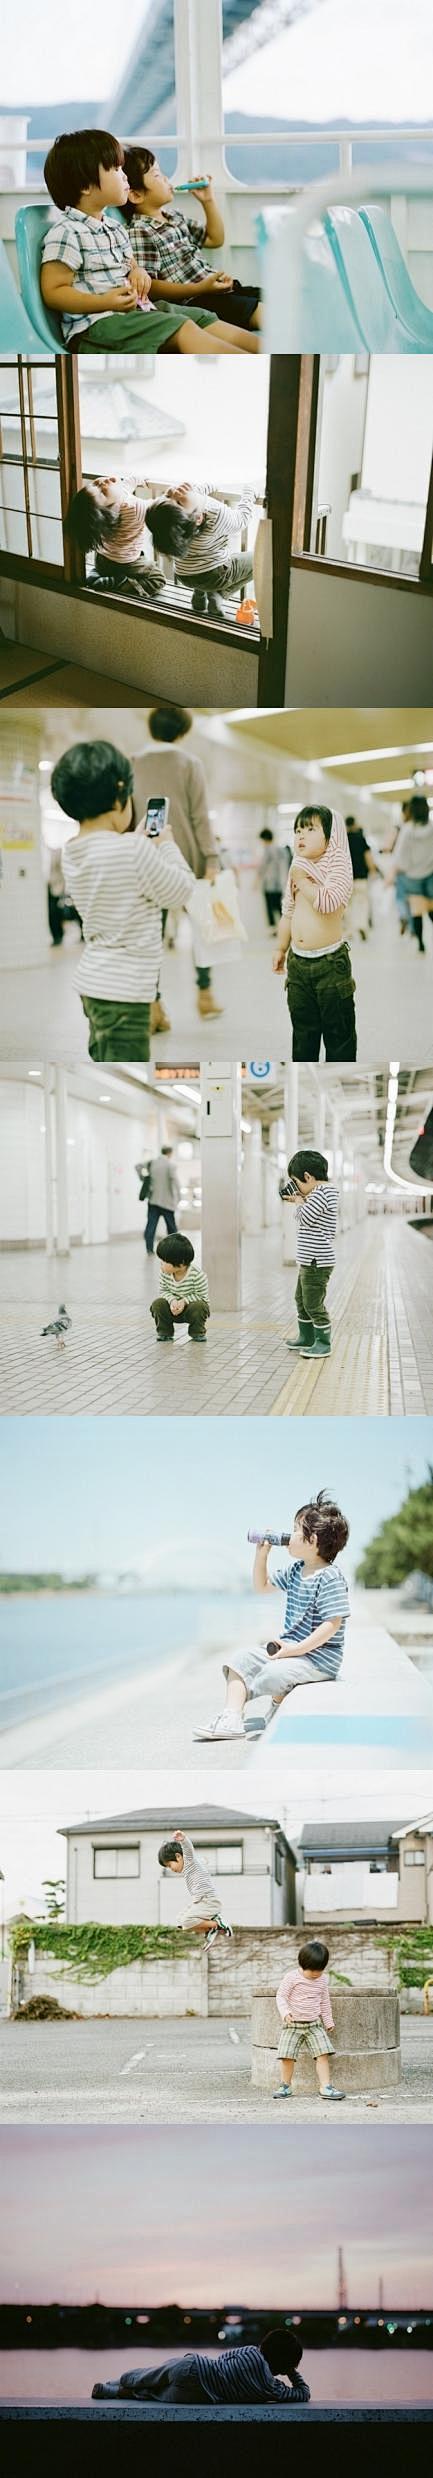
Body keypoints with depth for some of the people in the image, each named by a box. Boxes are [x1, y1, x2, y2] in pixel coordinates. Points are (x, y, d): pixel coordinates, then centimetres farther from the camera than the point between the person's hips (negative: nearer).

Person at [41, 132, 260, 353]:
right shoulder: (66, 233, -11)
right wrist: (106, 302, -26)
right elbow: (53, 293, -15)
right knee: (183, 329, -25)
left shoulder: (115, 227, 19)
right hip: (95, 324, -10)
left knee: (207, 321, -3)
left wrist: (138, 273, 6)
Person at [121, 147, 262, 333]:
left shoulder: (174, 215, 19)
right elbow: (147, 287, -20)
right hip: (193, 302, -10)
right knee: (260, 310, -25)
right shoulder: (140, 232, -11)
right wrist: (200, 288, -24)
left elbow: (215, 240, 33)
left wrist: (208, 200, 19)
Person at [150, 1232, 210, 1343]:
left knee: (197, 1307, -36)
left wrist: (184, 1301, -30)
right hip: (173, 1309, 4)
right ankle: (165, 1333, -1)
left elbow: (202, 1296, -19)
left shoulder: (196, 1275, -27)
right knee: (157, 1304, -22)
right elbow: (163, 1291, -4)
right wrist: (172, 1300, -26)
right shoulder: (166, 1273, -15)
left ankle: (198, 1333, -6)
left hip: (190, 1306, -3)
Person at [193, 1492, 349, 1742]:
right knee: (240, 1660, 0)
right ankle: (231, 1719, -12)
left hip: (318, 1655, -9)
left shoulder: (330, 1577, -18)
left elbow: (332, 1624, -23)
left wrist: (295, 1650, -26)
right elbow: (262, 1586, 27)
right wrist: (262, 1554, 11)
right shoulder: (296, 1571, 11)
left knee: (274, 1672, -31)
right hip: (290, 1646, 9)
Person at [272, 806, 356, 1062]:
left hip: (330, 962, -6)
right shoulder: (297, 870, 9)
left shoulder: (337, 868, -10)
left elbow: (328, 901, -28)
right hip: (298, 961, 6)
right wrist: (281, 949, 20)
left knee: (338, 1028, 1)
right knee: (303, 1026, 15)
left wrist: (302, 882, -15)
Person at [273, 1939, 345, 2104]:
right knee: (287, 2056, -6)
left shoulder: (323, 1980, 4)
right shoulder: (291, 1977, -11)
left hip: (314, 2024, 3)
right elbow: (281, 1996, -10)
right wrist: (285, 2012, -26)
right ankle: (285, 2086, 11)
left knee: (323, 2054, -9)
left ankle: (325, 2087, -8)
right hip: (293, 2024, -3)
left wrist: (328, 2021, 17)